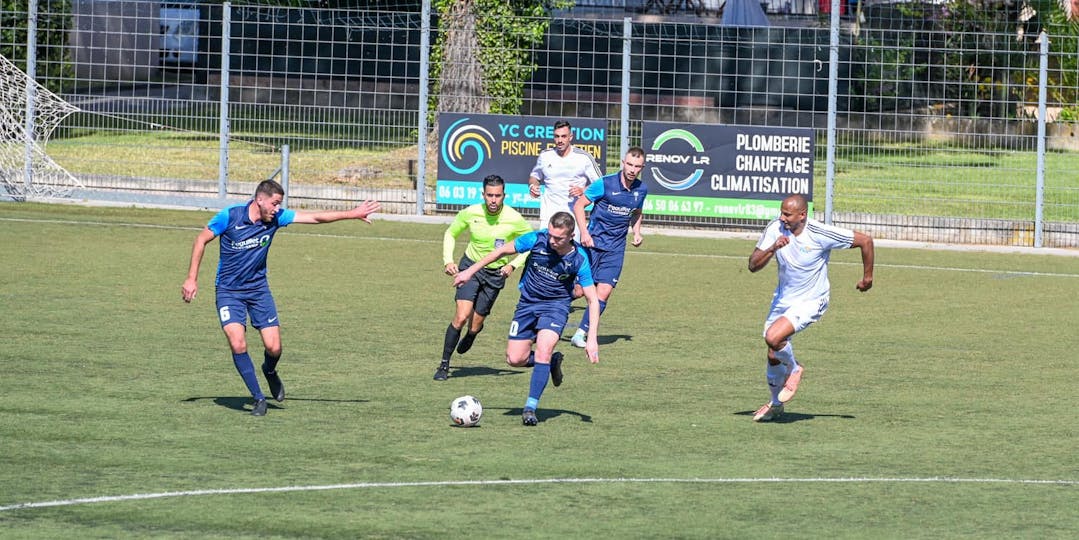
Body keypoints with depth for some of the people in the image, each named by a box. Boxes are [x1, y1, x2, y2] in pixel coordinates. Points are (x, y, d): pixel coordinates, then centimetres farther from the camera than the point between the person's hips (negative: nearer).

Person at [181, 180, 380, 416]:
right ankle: (258, 398, -6)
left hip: (258, 288, 3)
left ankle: (270, 372, 32)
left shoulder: (276, 217, -8)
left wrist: (353, 214, -4)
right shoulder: (229, 217, -18)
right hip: (228, 291, -3)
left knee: (273, 347, -5)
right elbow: (202, 240, -5)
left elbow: (316, 217, -2)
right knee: (238, 344, -20)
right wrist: (191, 279, -6)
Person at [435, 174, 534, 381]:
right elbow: (450, 234, 7)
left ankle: (470, 334, 42)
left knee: (475, 325, 1)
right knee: (462, 316, -20)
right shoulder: (470, 213, -12)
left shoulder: (514, 219, -16)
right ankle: (444, 364, -8)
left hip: (495, 274, 0)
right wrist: (448, 261, -7)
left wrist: (513, 265, -14)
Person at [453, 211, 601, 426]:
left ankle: (531, 407, -18)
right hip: (528, 302, 3)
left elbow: (593, 300, -15)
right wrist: (470, 271, 2)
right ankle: (552, 361, 28)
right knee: (515, 359, -2)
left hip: (556, 305, -3)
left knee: (543, 350, -25)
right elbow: (503, 251, -2)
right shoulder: (537, 239, -18)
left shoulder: (579, 259, -21)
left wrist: (591, 338, -23)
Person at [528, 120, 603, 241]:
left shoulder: (584, 158, -2)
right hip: (548, 216, 2)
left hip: (574, 216, -2)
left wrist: (583, 190, -15)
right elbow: (535, 176, 25)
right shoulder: (545, 156, 7)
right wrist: (533, 185, 2)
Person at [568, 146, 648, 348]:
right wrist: (584, 232, -17)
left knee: (603, 292, -8)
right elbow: (579, 205, -6)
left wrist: (636, 233, 6)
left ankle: (581, 332, 2)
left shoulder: (641, 190, 4)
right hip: (593, 241, -4)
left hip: (615, 248, 4)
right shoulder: (605, 184, -11)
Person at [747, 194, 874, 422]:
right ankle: (776, 404, 35)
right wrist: (772, 249, -32)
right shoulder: (775, 229, -12)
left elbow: (865, 240, -12)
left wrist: (867, 277, -1)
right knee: (773, 357, 9)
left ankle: (794, 370, 4)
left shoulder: (820, 234, -23)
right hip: (782, 298, 5)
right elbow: (753, 265, -13)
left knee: (773, 337, -27)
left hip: (810, 302, -5)